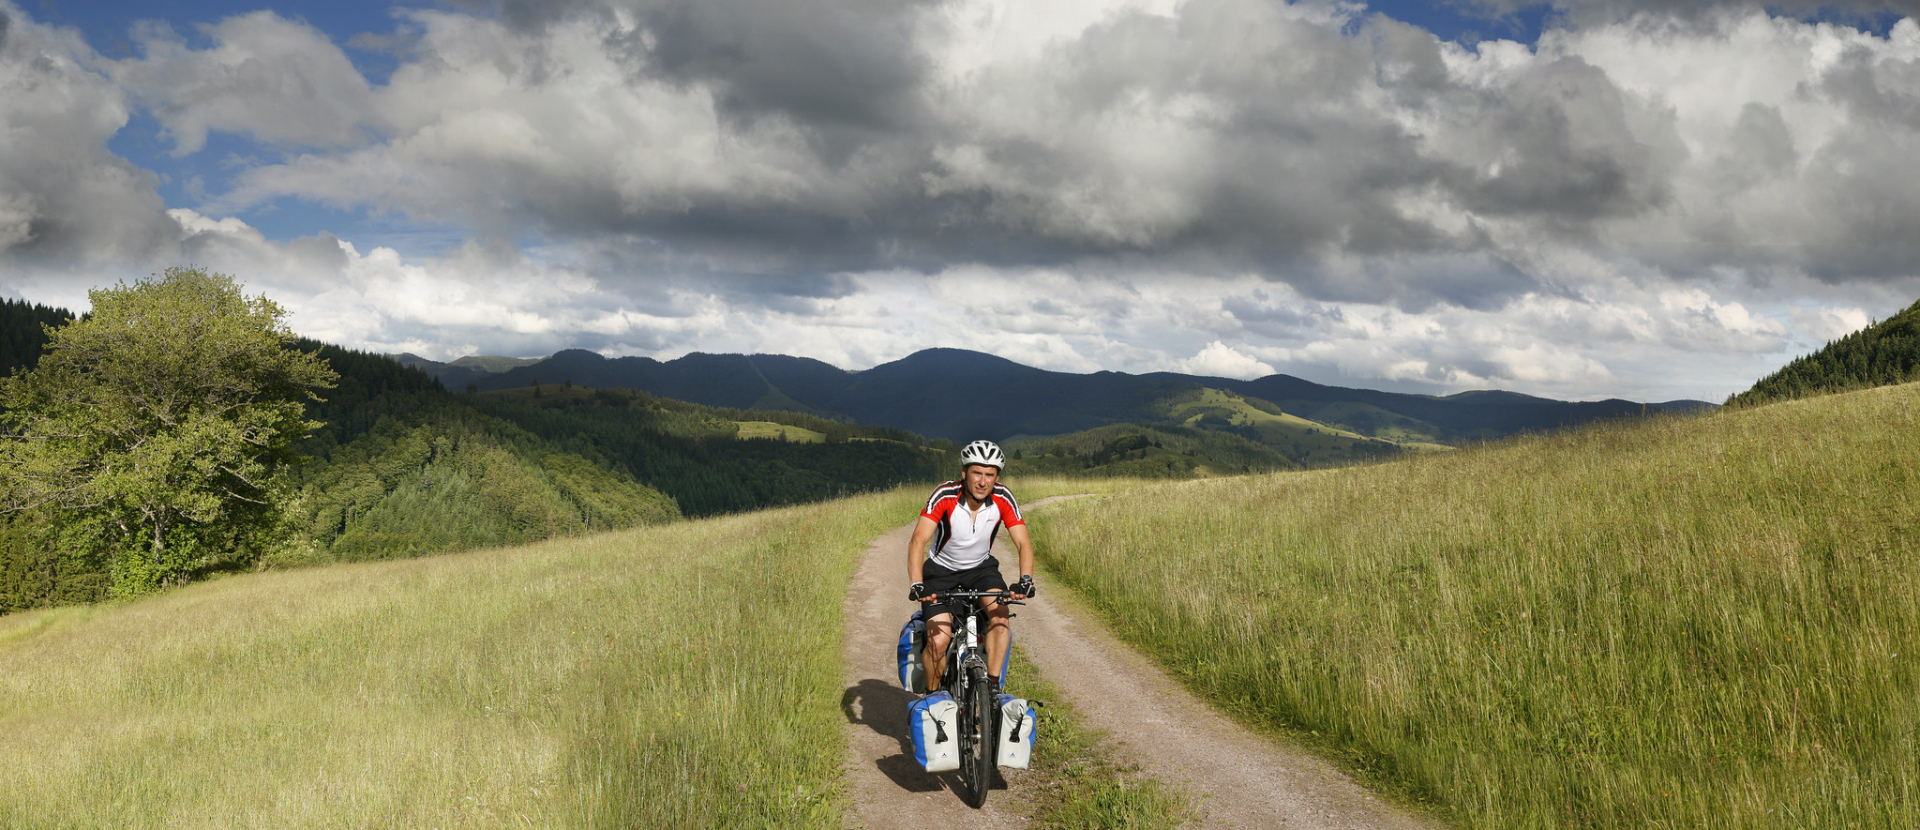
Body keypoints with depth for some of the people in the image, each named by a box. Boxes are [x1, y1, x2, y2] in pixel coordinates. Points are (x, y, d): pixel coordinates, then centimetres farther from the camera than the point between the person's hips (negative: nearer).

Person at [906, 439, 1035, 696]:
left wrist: (1025, 580, -39)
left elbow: (1024, 543, -20)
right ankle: (932, 695, 10)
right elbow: (918, 541, -32)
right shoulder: (945, 496, -26)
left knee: (999, 613, -27)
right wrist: (916, 585, -46)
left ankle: (993, 685, -14)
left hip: (981, 567, 2)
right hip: (942, 571, -2)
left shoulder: (1003, 499, -18)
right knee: (938, 641, -16)